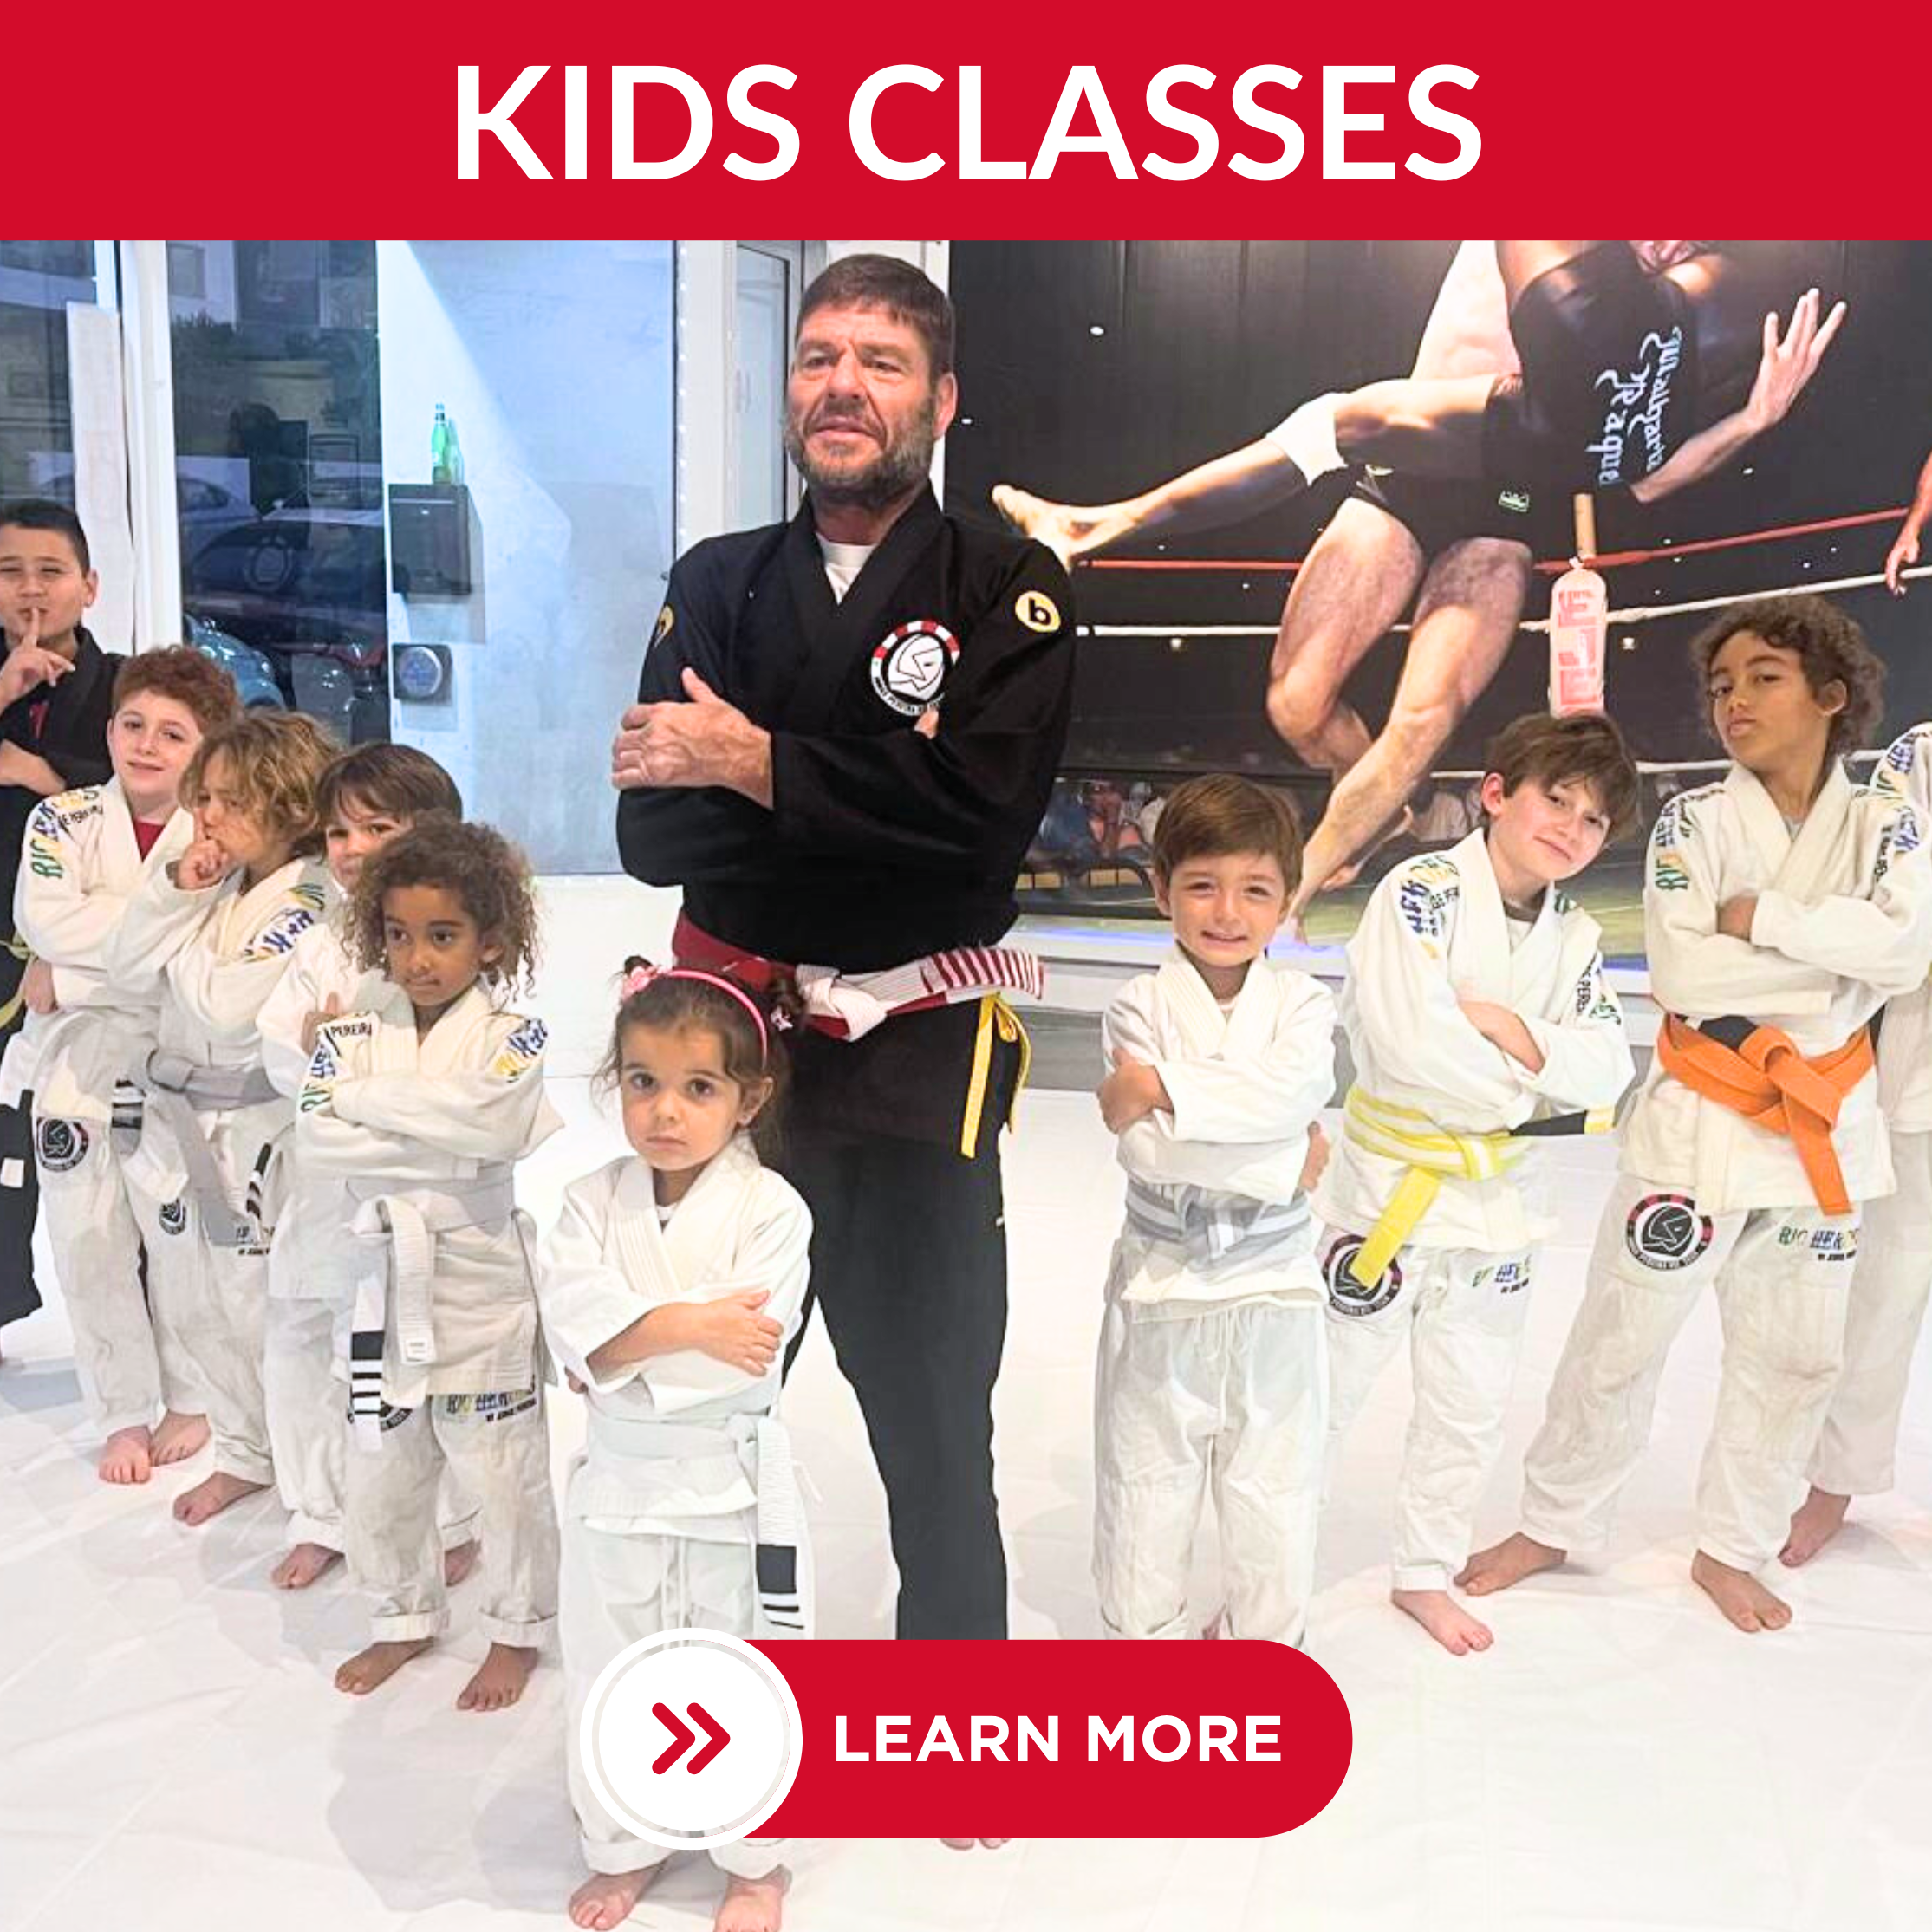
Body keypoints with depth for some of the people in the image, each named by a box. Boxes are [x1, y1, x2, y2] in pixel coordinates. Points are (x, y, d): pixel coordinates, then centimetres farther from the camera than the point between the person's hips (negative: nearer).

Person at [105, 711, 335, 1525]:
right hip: (183, 1123, 8)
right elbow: (128, 971, 4)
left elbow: (230, 1008, -28)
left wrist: (185, 950, -10)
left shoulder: (307, 905, -19)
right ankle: (247, 1453, 41)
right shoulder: (216, 884, 6)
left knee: (268, 1310, -1)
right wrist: (177, 891, -8)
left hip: (257, 1137, -8)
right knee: (203, 1305, 20)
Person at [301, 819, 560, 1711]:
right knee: (381, 1469, 17)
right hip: (380, 1277, 4)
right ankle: (404, 1617, 40)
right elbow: (317, 1144, -14)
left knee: (502, 1470, 8)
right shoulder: (350, 1036, 1)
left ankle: (517, 1628, 29)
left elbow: (495, 1122, -27)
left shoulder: (511, 1036, -8)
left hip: (480, 1279, -4)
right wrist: (444, 1149, -20)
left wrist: (370, 1099, -19)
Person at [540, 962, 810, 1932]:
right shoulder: (594, 1202, -3)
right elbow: (572, 1319, -17)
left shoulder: (770, 1210, -13)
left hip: (733, 1481, -3)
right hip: (617, 1477, 3)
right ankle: (623, 1847, 42)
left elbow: (748, 1348, -23)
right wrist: (689, 1323, -26)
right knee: (608, 1676, 18)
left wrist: (622, 1348, -19)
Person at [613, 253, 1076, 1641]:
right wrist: (875, 818, -14)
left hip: (916, 1053, -3)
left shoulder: (1007, 591, -2)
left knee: (929, 1405, 11)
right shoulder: (718, 585, 8)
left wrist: (758, 765, -17)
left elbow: (979, 800, -19)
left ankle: (956, 1635, 35)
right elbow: (653, 827, -2)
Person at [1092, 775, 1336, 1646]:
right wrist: (1282, 1162, -19)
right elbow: (1146, 1150, -17)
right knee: (1145, 1479, 13)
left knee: (1275, 1484, 14)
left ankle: (1262, 1640, 36)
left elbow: (1293, 1092, -22)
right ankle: (1143, 1638, 34)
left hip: (1273, 1287, 1)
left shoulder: (1301, 1003, -1)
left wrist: (1163, 1089, -27)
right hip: (1163, 1282, -1)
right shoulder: (1140, 1006, -5)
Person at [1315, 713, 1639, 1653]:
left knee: (1470, 1409, 19)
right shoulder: (1424, 890, -17)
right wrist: (1528, 1091, -13)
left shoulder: (1576, 938, 3)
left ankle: (1425, 1574, 40)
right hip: (1386, 1194, -6)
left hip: (1495, 1199, 6)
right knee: (1318, 1398, 7)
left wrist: (1506, 1027, -21)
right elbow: (1414, 1047, -28)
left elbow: (1607, 1068, -7)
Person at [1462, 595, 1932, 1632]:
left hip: (1822, 1126, 3)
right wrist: (1839, 960, -16)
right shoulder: (1696, 821, -6)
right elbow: (1680, 973, -18)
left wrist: (1765, 919, -21)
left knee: (1795, 1353, 13)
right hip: (1701, 1116, -3)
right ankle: (1553, 1523, 25)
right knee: (1620, 1339, 5)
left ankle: (1730, 1549, 32)